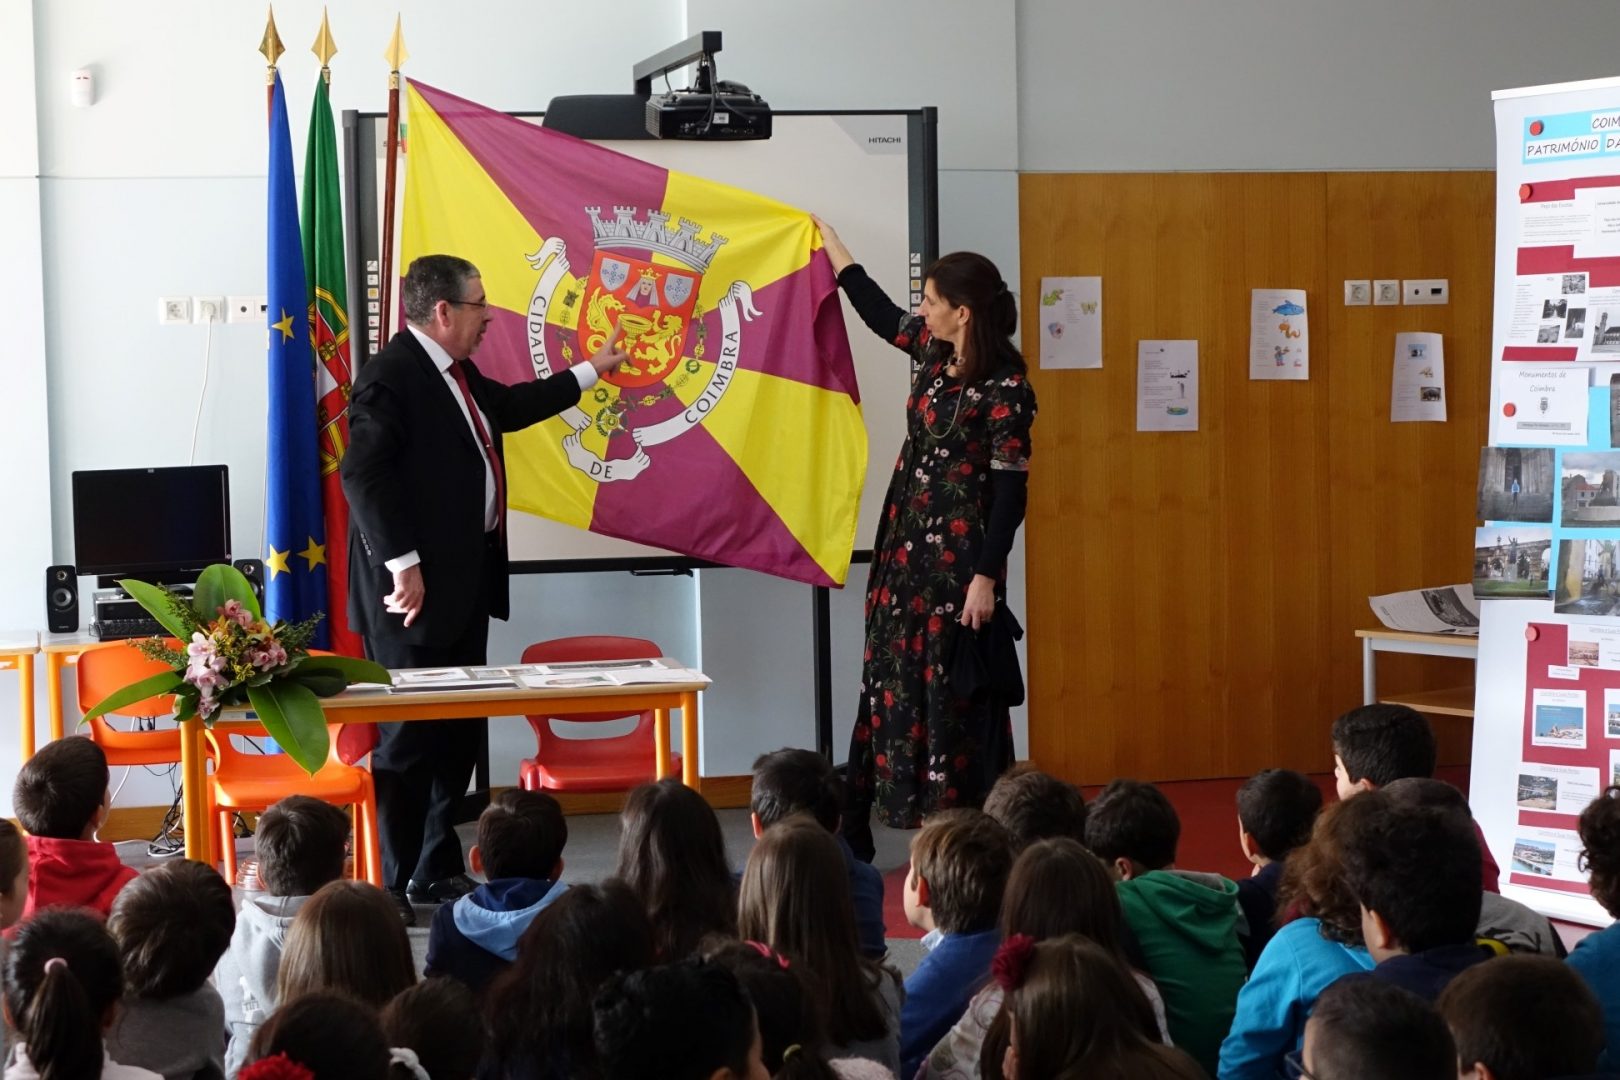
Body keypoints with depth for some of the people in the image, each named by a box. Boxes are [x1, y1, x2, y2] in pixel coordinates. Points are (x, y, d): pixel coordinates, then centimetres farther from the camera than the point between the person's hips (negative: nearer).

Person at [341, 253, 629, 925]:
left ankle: (437, 871, 22)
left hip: (466, 583, 10)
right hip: (418, 589, -10)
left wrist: (590, 372, 41)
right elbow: (363, 472, -23)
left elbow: (509, 406, 33)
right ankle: (388, 887, 2)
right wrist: (401, 564, -26)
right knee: (410, 738, -5)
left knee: (457, 734, 13)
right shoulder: (390, 378, -16)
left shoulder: (456, 373, 14)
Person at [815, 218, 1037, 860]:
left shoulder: (1004, 387, -16)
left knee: (953, 689, -3)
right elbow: (880, 314, 25)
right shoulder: (934, 351, 5)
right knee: (894, 679, 10)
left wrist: (985, 578, -19)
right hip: (907, 543, 8)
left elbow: (1011, 489, -16)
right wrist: (830, 244, 34)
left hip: (958, 553, -8)